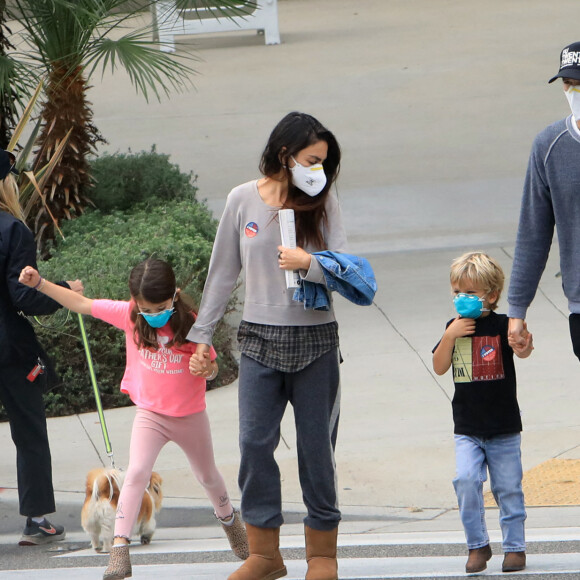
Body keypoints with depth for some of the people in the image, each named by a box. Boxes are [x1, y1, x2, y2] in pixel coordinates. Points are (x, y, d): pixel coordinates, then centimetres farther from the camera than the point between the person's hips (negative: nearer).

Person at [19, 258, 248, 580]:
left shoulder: (191, 324, -16)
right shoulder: (128, 315, -12)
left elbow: (210, 368, -5)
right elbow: (81, 304, -9)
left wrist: (207, 367, -30)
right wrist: (39, 284, -15)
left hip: (190, 415, 0)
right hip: (150, 413, 0)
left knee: (207, 476, 20)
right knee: (137, 472, -21)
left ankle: (229, 519, 50)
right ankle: (119, 548, -23)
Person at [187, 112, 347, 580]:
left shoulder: (323, 203, 1)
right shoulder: (243, 200, 2)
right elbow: (224, 271, 10)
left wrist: (309, 264, -24)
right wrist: (202, 333, 10)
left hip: (316, 340, -1)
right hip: (260, 339, 1)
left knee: (316, 446, 2)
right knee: (255, 443, -3)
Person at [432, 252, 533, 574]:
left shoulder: (502, 326, -7)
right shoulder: (455, 327, 5)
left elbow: (522, 349, -25)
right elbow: (439, 367, 2)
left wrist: (524, 347, -49)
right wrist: (450, 337, -14)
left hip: (504, 429, -2)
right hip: (467, 429, 2)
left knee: (508, 488, 4)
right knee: (466, 481, -14)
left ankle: (515, 547, 18)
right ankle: (478, 545, -1)